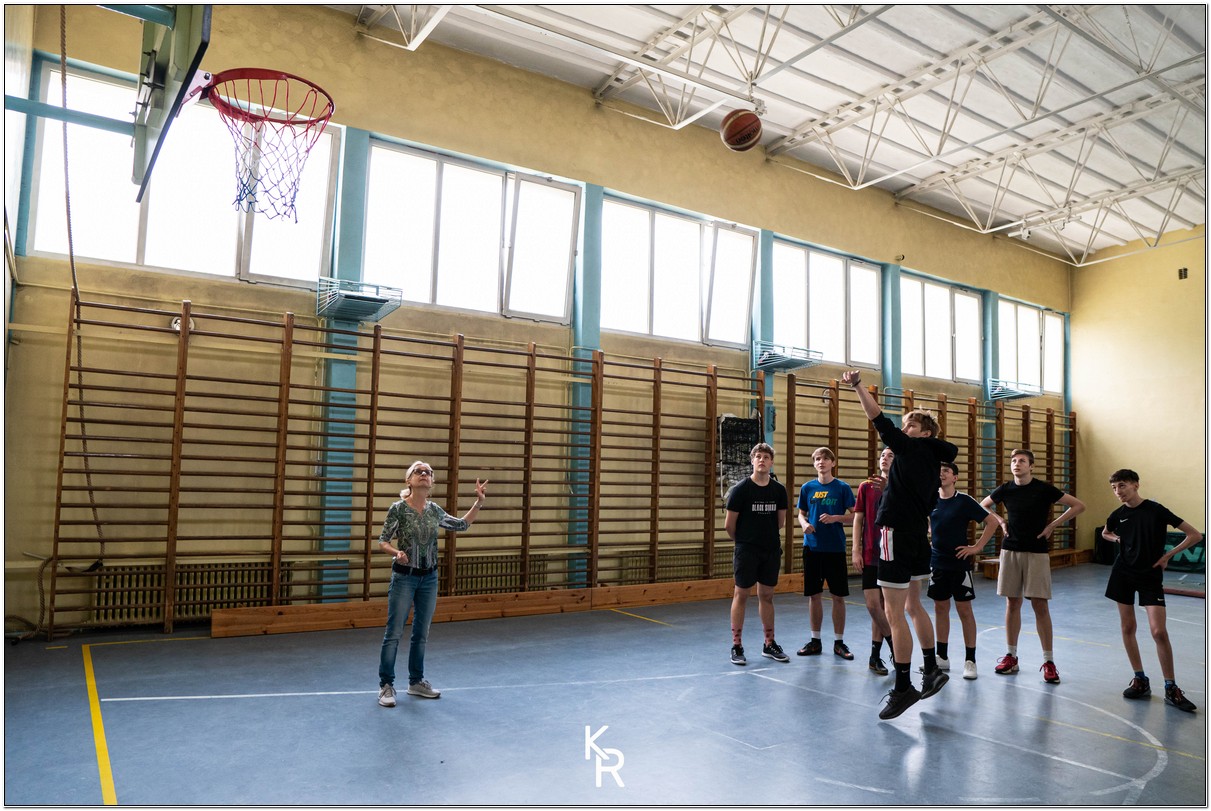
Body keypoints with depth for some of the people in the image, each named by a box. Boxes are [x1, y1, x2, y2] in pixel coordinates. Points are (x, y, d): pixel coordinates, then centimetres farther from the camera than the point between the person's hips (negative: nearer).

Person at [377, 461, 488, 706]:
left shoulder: (435, 510, 3)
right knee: (394, 633, -2)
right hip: (404, 577, -5)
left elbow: (462, 524, 15)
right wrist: (396, 552, -28)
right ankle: (386, 685, 8)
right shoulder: (398, 509, -10)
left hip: (429, 577, 5)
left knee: (421, 633, 12)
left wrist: (479, 502, 6)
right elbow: (383, 541, -7)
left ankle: (416, 681, 24)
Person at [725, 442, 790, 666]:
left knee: (767, 596, 12)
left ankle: (769, 644, 22)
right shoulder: (741, 488, -10)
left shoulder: (779, 490, 3)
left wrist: (768, 537, 12)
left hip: (771, 550, 4)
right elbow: (729, 525, -6)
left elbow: (781, 522, 12)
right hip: (746, 551, -4)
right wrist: (743, 540, 6)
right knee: (741, 595, 2)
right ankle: (736, 646, 10)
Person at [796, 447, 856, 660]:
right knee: (814, 595, 7)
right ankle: (815, 641, 19)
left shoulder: (842, 488, -2)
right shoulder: (807, 488, 5)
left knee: (838, 596, 2)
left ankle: (839, 642, 15)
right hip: (812, 547, 2)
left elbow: (854, 516, -2)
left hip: (835, 548, -2)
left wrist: (835, 518, -18)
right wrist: (804, 523, -9)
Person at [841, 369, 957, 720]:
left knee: (894, 613, -4)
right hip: (919, 536, 9)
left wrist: (857, 385, -18)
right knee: (913, 605, 22)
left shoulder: (910, 448, -9)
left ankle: (903, 687, 0)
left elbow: (878, 418, -17)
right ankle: (932, 670, 31)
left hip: (897, 534, -9)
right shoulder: (934, 462, 14)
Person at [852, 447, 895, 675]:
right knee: (873, 605, -4)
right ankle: (895, 648, 16)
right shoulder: (865, 487, 6)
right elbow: (858, 520, 7)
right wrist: (856, 551, -1)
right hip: (870, 555, 1)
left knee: (881, 605, 4)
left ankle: (875, 656, 15)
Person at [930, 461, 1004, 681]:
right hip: (937, 563, 4)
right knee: (940, 608, 10)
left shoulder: (964, 501, -9)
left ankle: (970, 660, 9)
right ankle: (942, 657, 20)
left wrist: (977, 547, -10)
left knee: (964, 609, 0)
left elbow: (992, 522, -7)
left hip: (960, 563, -4)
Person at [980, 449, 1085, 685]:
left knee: (1040, 604, -5)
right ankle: (1011, 656, 16)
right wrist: (1000, 522, 6)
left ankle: (1048, 661, 4)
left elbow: (1079, 506, -3)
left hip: (1036, 552, -3)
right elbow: (982, 506, 20)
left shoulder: (1044, 489, -6)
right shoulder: (1005, 489, 3)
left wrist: (1052, 525, -6)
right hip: (1010, 550, 3)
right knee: (1012, 603, 7)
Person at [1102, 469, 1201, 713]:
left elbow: (1195, 535, -8)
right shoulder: (1118, 515, 1)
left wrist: (1167, 555, -8)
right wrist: (1119, 539, 4)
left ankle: (1171, 688, 2)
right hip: (1123, 573, 4)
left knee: (1159, 631, -11)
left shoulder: (1156, 510, -12)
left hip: (1150, 576, -4)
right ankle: (1140, 680, 18)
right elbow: (1105, 533, 24)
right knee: (1127, 627, 6)